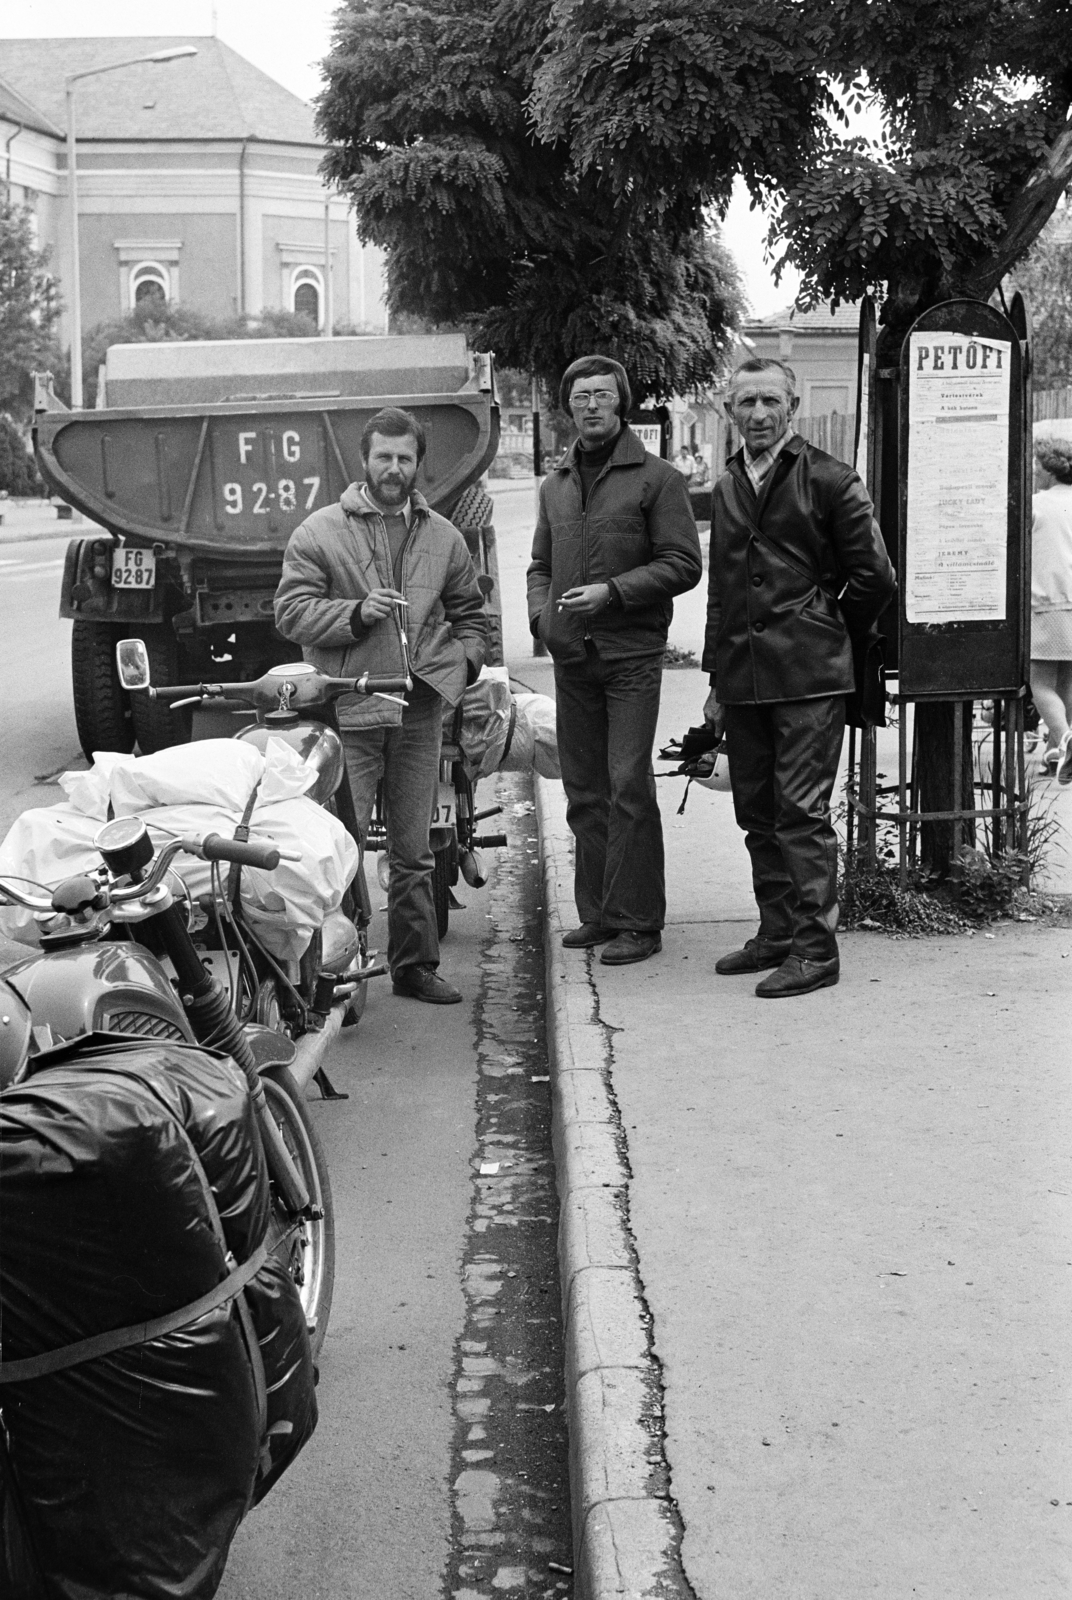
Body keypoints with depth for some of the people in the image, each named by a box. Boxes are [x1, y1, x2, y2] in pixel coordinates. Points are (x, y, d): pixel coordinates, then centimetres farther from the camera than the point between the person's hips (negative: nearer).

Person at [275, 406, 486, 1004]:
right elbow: (291, 612, -3)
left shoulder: (444, 537, 14)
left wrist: (461, 661, 8)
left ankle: (415, 964, 20)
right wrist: (357, 613, -15)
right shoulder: (320, 533, 2)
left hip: (421, 710, 4)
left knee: (415, 849, 10)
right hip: (347, 712, -4)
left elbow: (469, 613, 25)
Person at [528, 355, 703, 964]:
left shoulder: (657, 478, -1)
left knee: (629, 789, -8)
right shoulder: (556, 485, 16)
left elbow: (684, 564, -6)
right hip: (572, 656, 6)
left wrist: (613, 591, -15)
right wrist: (542, 611, 4)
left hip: (632, 655, -5)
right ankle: (598, 913, 17)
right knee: (584, 793, 9)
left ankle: (638, 921, -2)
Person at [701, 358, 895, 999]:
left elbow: (875, 576, -4)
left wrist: (827, 633, 6)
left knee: (802, 811, -7)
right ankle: (778, 933, 22)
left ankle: (815, 948, -2)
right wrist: (716, 679, 17)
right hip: (743, 676, 7)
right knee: (758, 813, 11)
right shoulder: (727, 489, 15)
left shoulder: (829, 480, -5)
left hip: (808, 676, -6)